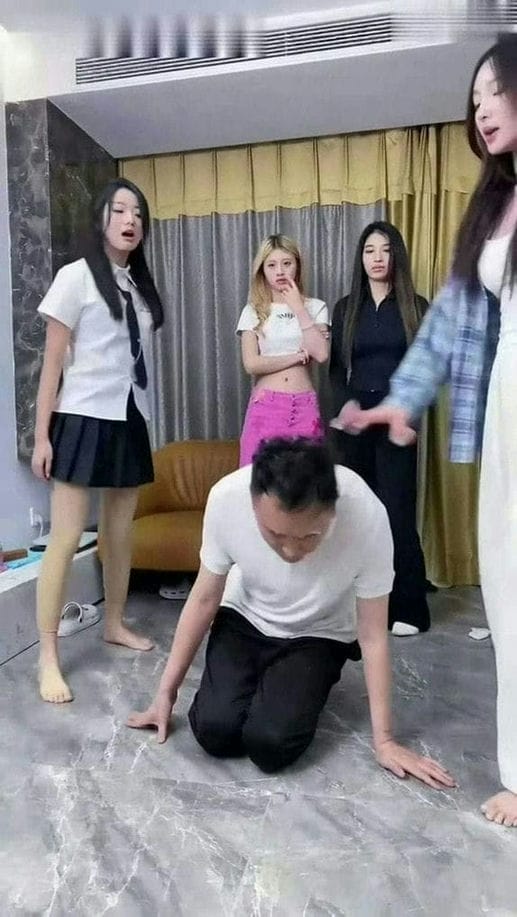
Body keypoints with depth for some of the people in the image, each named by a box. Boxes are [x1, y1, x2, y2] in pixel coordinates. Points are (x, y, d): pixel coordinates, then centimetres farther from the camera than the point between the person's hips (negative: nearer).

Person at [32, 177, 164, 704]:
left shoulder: (140, 285, 11)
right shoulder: (76, 277, -4)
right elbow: (53, 361, -6)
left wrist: (137, 419, 14)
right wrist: (41, 434, -9)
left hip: (130, 421, 6)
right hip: (84, 419, -5)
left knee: (120, 533, 11)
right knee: (66, 538, -7)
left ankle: (114, 624, 28)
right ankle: (48, 658, 1)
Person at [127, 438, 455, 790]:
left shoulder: (367, 517, -34)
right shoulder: (226, 497, -30)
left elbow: (372, 635, -19)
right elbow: (205, 598, -12)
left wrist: (384, 741, -14)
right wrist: (166, 692, -4)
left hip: (318, 636, -1)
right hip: (243, 620, 2)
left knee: (270, 744, -19)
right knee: (214, 730, -17)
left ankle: (307, 687, 13)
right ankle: (258, 681, 15)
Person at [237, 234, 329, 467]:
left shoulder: (315, 307, 7)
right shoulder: (253, 311, 5)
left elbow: (321, 354, -9)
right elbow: (251, 364, -7)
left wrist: (298, 307, -5)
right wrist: (298, 356, -5)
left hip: (305, 406, 1)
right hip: (265, 406, -1)